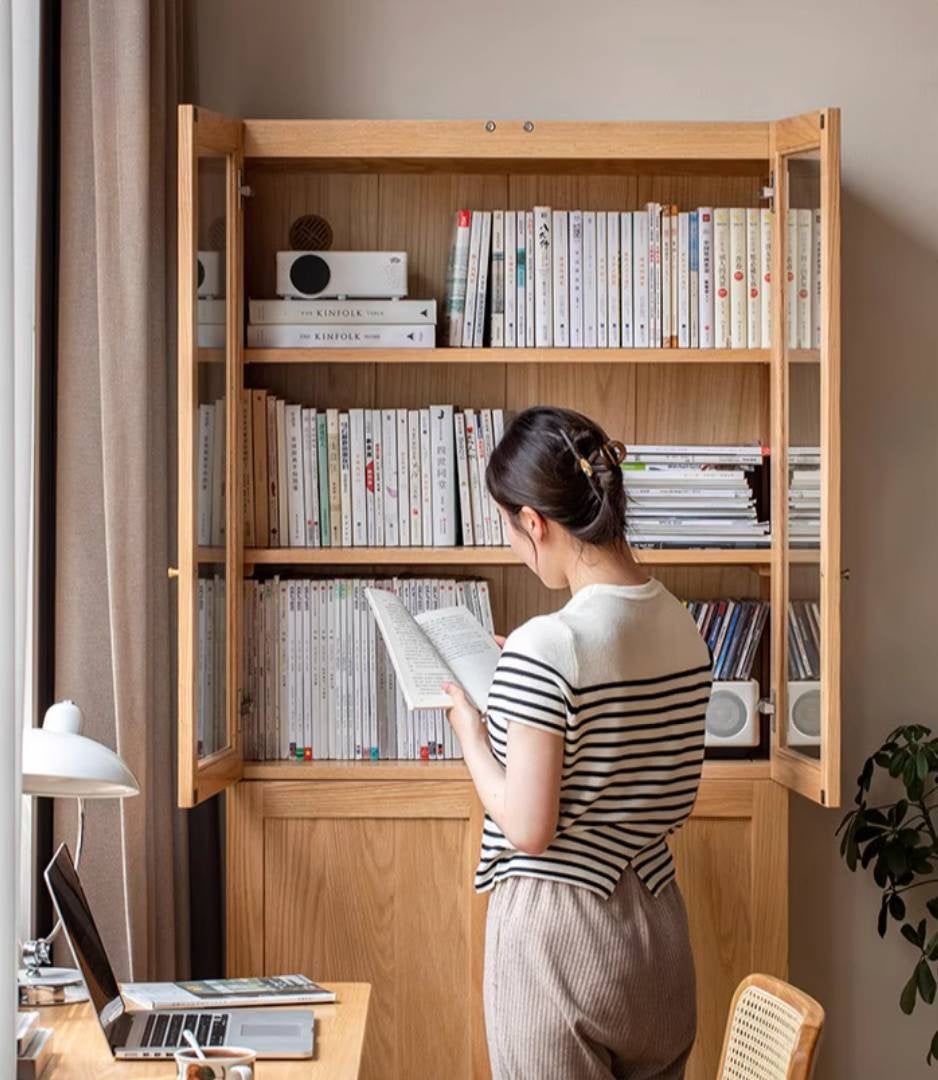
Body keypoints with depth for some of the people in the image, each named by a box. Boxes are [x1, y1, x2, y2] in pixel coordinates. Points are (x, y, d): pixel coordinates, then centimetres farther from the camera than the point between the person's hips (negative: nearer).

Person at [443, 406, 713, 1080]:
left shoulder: (544, 646, -21)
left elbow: (528, 829, -19)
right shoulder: (685, 630, 2)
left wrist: (471, 735, -2)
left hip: (558, 929, -7)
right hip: (658, 922, 7)